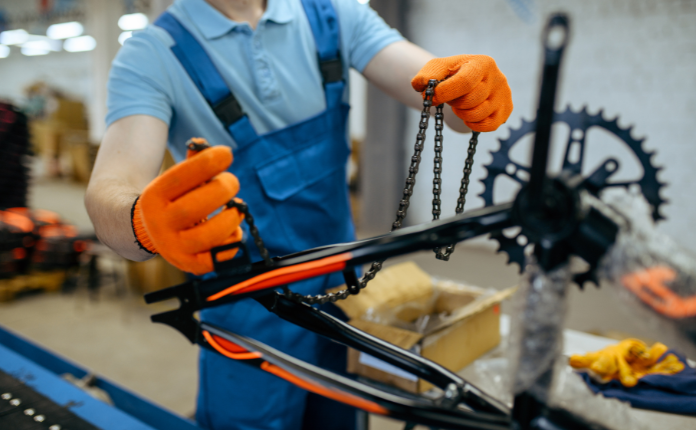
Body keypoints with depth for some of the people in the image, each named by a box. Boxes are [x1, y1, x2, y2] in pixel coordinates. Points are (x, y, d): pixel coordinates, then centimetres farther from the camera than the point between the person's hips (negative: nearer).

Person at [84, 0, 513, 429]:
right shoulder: (152, 55, -11)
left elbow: (441, 89, -13)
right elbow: (109, 192, -26)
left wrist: (476, 90, -37)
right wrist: (148, 223, -50)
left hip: (345, 285, 4)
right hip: (251, 316, -3)